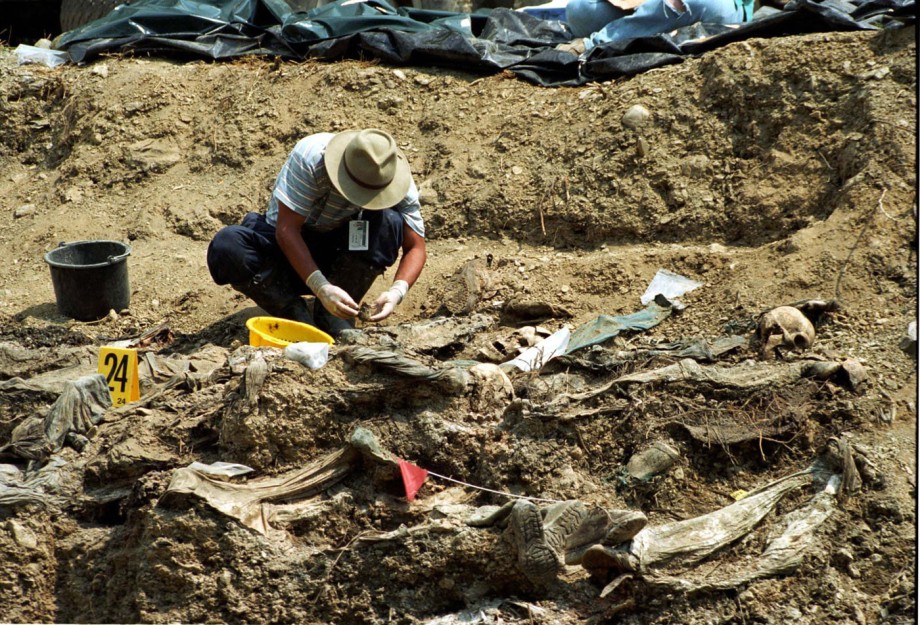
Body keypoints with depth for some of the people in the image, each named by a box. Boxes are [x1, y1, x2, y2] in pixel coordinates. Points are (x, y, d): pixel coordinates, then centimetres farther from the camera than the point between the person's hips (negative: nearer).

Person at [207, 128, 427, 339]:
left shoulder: (398, 180, -19)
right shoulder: (311, 156, -29)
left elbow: (416, 247, -16)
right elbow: (286, 229, -30)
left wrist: (397, 291, -36)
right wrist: (321, 287, -41)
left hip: (339, 253, 2)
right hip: (286, 244, -2)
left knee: (390, 222, -29)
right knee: (227, 246, -33)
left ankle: (333, 317, -17)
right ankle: (295, 314, -16)